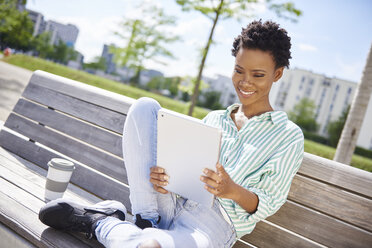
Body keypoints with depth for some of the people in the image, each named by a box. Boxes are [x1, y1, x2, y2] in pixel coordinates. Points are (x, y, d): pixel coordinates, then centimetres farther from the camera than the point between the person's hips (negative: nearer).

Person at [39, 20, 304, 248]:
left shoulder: (289, 136, 7)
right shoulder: (214, 118, 20)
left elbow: (269, 203, -1)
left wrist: (233, 191, -22)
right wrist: (164, 174, -11)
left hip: (212, 226, -4)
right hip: (174, 203, 5)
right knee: (145, 107, -12)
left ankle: (99, 223, -7)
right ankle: (145, 220, -13)